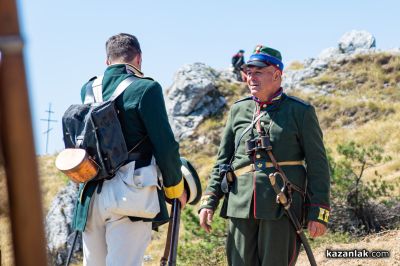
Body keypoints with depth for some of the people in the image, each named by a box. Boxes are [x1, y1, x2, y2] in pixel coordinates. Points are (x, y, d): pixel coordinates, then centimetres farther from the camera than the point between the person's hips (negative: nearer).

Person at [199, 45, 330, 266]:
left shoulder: (301, 112, 3)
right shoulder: (238, 110, 14)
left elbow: (317, 165, 1)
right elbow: (222, 160, 16)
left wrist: (318, 212, -6)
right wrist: (209, 201, 6)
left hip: (281, 206, -4)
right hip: (241, 206, 4)